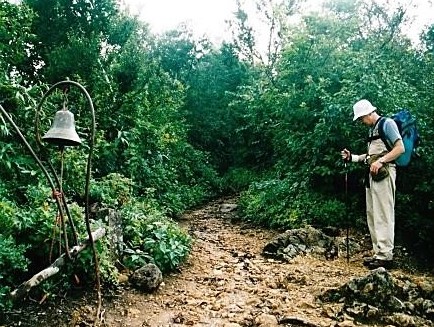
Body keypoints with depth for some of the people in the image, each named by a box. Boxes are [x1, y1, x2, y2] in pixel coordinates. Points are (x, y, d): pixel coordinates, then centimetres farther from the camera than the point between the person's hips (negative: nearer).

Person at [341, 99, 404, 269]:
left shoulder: (387, 123, -4)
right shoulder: (372, 129, 21)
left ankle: (386, 256, -6)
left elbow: (400, 148, -12)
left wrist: (380, 161, -20)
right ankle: (378, 253, 13)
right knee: (372, 215, 8)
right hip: (373, 174, 9)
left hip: (384, 173, -9)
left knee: (383, 215, -9)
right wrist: (352, 157, 14)